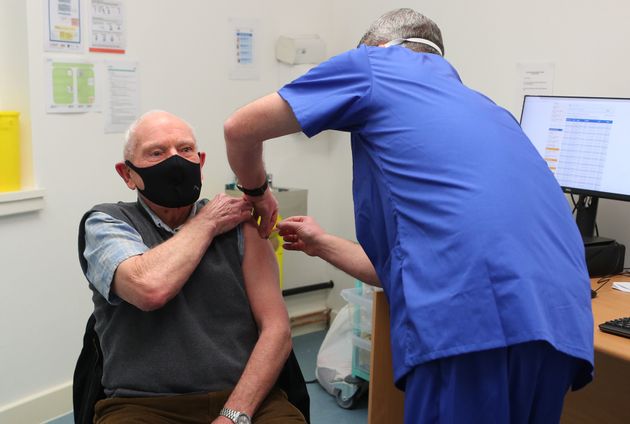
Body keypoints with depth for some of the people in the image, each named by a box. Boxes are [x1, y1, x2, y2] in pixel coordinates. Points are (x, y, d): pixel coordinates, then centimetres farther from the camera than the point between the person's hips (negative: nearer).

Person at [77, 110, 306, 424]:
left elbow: (276, 330, 1)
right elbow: (151, 288, -18)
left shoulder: (239, 224, 8)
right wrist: (207, 223, -3)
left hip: (244, 396, 1)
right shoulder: (105, 223, 4)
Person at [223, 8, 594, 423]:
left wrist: (257, 192, 34)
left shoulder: (373, 65, 15)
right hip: (558, 318, 8)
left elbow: (241, 128, 14)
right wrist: (321, 245, 46)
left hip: (474, 316, -8)